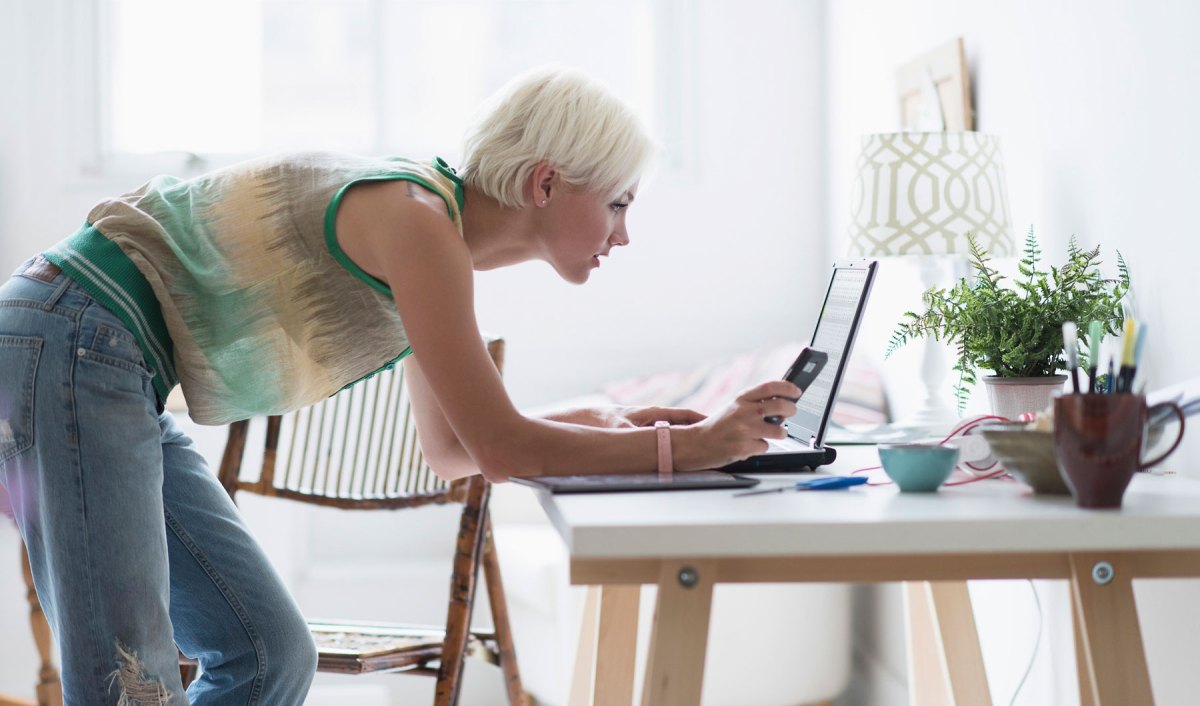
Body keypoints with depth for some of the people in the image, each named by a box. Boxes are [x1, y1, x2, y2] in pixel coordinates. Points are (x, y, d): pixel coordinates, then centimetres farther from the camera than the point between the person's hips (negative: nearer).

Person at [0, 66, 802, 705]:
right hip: (70, 346, -10)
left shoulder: (441, 237, 10)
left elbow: (451, 446, 20)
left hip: (119, 376, 10)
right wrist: (688, 447, -11)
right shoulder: (414, 216, -18)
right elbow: (498, 448, -18)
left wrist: (603, 424, 10)